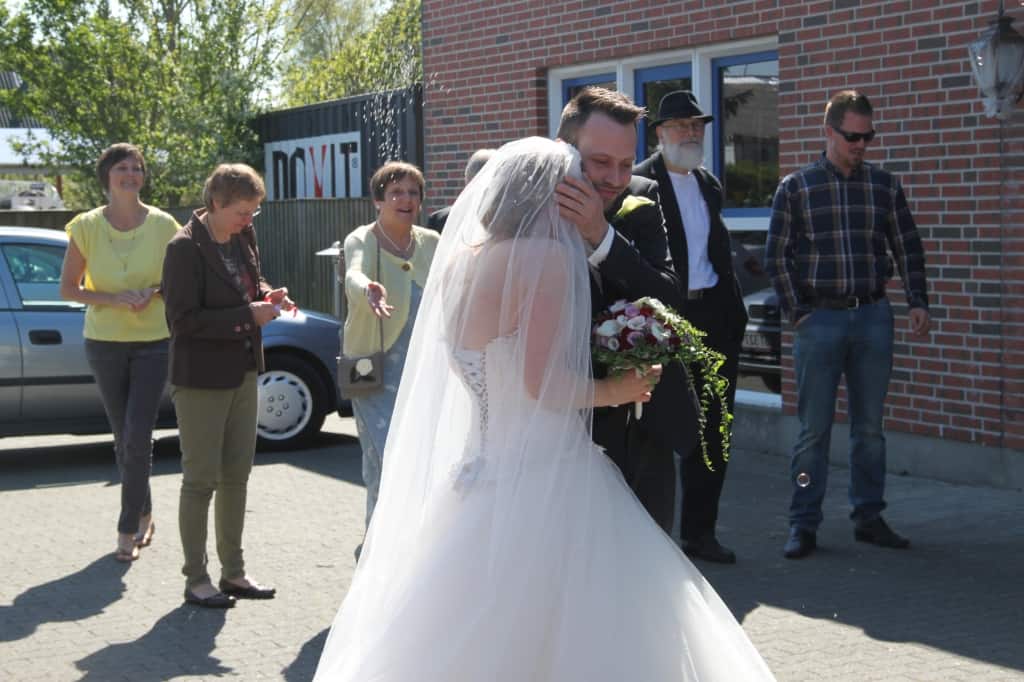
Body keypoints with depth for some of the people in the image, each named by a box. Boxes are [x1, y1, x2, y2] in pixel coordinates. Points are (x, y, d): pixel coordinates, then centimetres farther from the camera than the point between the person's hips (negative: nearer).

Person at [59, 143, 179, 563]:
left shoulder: (162, 225, -5)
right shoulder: (86, 227, -4)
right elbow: (68, 288, -1)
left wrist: (153, 292, -15)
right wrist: (114, 298, -16)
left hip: (153, 342, -1)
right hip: (104, 343, 1)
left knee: (138, 439, -9)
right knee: (124, 441, 10)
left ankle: (129, 529, 1)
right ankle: (144, 515, 29)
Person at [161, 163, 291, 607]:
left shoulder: (243, 238, 4)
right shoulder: (186, 247, -17)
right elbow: (183, 321, -19)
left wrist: (268, 295, -1)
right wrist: (247, 316, -20)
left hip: (242, 374, 7)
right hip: (202, 378, -7)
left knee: (236, 475, 14)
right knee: (201, 479, 1)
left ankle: (233, 571, 25)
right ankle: (196, 579, 12)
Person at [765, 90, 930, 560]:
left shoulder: (885, 186, 7)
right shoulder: (795, 188, 1)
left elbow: (907, 248, 11)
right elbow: (776, 256, 1)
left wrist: (918, 302, 0)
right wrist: (796, 313, -5)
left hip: (873, 315, 2)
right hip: (819, 319, -2)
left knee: (870, 427, 8)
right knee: (813, 429, -1)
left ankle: (868, 517, 18)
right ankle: (804, 525, 5)